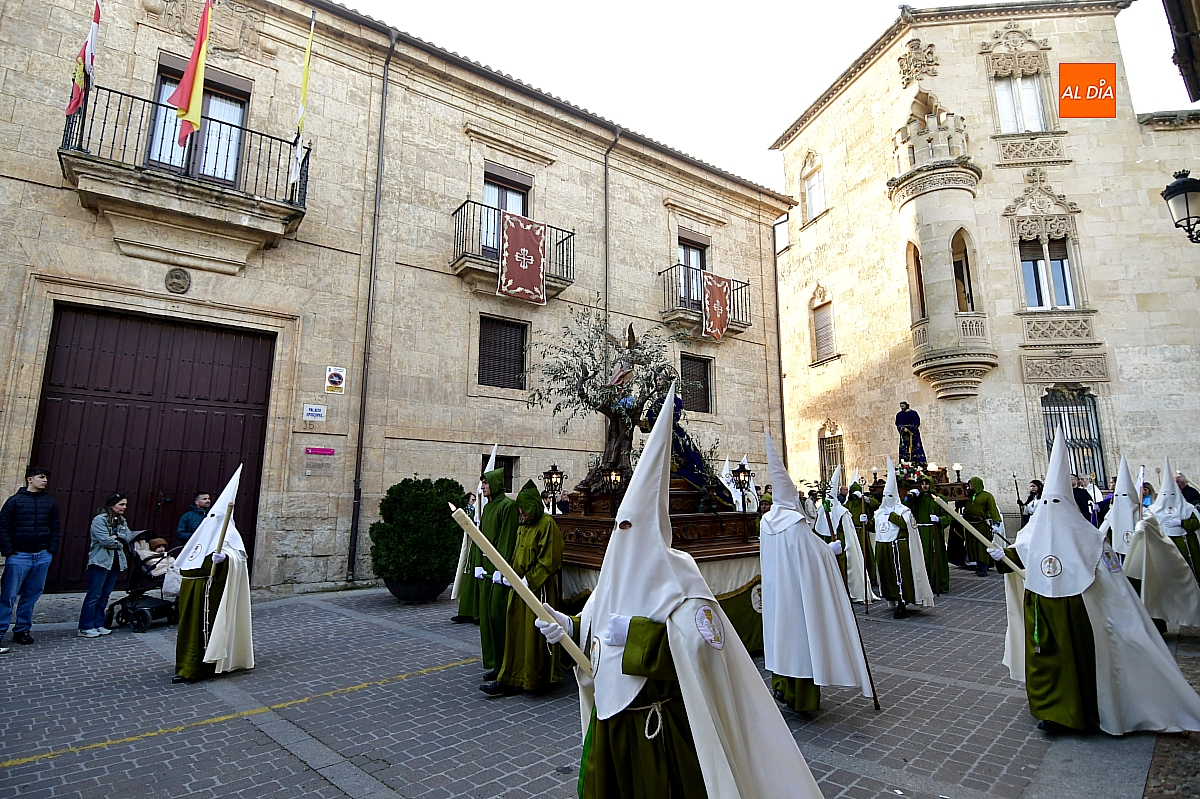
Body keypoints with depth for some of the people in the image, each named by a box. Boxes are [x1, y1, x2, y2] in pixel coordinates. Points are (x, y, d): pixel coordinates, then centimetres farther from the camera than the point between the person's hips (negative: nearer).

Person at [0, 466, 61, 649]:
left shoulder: (50, 502, 9)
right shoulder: (15, 500, 0)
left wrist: (51, 550, 2)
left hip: (42, 556, 3)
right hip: (19, 556, -3)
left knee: (31, 596, 8)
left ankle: (22, 630, 17)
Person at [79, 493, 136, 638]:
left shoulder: (122, 521, 14)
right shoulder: (99, 520, -9)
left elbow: (129, 537, 3)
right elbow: (105, 540, -16)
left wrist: (116, 536, -12)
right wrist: (119, 543, -2)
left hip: (116, 562, 7)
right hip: (100, 561, -7)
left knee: (105, 595, 10)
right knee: (94, 595, -4)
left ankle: (98, 625, 16)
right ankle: (85, 628, 2)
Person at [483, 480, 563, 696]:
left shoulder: (547, 524, -13)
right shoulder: (523, 526, 13)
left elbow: (549, 561, -17)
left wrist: (530, 580, -17)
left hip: (538, 589, -8)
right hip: (520, 587, 8)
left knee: (535, 634, 0)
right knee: (516, 632, 10)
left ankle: (537, 680, 14)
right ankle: (510, 679, 18)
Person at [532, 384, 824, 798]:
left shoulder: (675, 575, -19)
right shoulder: (614, 570, 2)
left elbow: (705, 644, -28)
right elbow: (595, 622, 11)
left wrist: (634, 633, -28)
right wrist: (568, 625, -9)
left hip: (658, 723, -7)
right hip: (608, 719, 7)